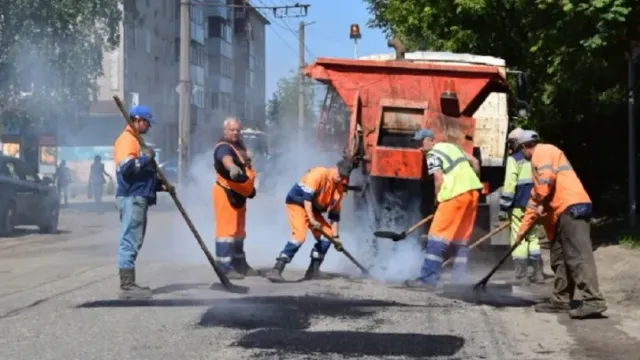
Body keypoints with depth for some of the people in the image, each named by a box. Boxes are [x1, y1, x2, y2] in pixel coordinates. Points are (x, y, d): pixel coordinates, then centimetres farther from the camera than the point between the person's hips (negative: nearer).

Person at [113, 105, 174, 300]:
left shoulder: (135, 140, 24)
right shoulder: (127, 139, -9)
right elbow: (126, 167, -24)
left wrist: (161, 185, 17)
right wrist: (146, 157, -15)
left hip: (138, 198, 11)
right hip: (131, 198, -11)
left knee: (133, 242, 12)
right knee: (130, 241, -11)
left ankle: (129, 283, 17)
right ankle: (127, 285, -11)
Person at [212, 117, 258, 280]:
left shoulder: (239, 144, 12)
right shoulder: (223, 147, -20)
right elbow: (226, 159, -45)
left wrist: (250, 187, 34)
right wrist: (232, 167, -66)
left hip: (239, 193, 10)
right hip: (226, 193, -10)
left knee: (238, 230, 19)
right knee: (227, 230, -13)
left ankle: (240, 264, 30)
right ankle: (225, 267, -14)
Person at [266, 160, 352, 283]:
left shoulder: (339, 188, 3)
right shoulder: (319, 173, -20)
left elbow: (334, 214, 7)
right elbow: (307, 196, -27)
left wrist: (335, 236, 2)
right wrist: (311, 219, -30)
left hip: (313, 208, 9)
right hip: (297, 203, -9)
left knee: (328, 234, 4)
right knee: (300, 235, -25)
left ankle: (313, 270, 14)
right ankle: (276, 271, -29)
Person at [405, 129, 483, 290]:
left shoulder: (433, 155, -3)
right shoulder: (451, 146, 21)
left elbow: (439, 180, -12)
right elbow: (475, 162, 24)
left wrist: (438, 199, 1)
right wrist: (472, 181, 32)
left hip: (456, 194, -8)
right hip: (472, 192, 8)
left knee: (437, 237, -5)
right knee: (462, 239, 15)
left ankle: (428, 279, -8)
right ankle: (459, 280, 16)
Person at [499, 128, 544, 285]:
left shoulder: (513, 160, -6)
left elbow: (509, 185, -12)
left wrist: (504, 208, -9)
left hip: (519, 206, -6)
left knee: (519, 240, -2)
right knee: (533, 238, 15)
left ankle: (521, 276, -4)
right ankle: (538, 274, 13)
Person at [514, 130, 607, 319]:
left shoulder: (543, 151, 2)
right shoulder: (539, 158, 33)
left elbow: (546, 177, -19)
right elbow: (535, 198, 36)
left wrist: (541, 203, -10)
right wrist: (523, 229, 37)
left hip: (571, 208, -10)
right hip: (562, 213, 10)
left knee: (578, 256, -17)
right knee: (560, 258, 13)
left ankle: (593, 300, -24)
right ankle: (561, 300, 18)